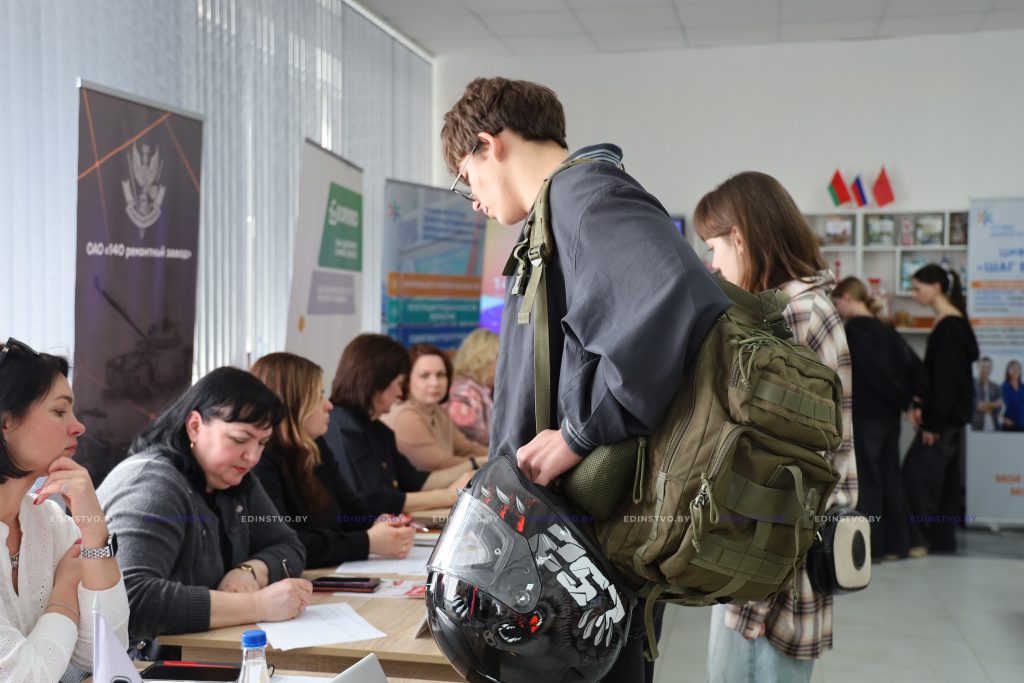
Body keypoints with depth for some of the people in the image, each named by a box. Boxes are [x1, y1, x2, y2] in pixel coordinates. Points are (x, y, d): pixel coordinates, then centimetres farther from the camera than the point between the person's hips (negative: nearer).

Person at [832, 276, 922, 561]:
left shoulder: (854, 329, -12)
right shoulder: (885, 329, 12)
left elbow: (876, 369, -19)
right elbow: (914, 365, 7)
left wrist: (903, 401, -11)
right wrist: (913, 399, 2)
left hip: (865, 415, -8)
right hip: (889, 415, 8)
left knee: (865, 480, -1)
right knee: (889, 477, 11)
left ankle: (870, 547, 3)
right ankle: (896, 544, 17)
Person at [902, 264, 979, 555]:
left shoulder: (950, 326, -16)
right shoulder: (947, 323, 13)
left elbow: (946, 378, -20)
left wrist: (933, 422, -19)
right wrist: (921, 406, 10)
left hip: (947, 416, -10)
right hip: (948, 416, 10)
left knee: (916, 474, -9)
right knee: (944, 477, 12)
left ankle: (920, 539, -5)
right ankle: (942, 540, 18)